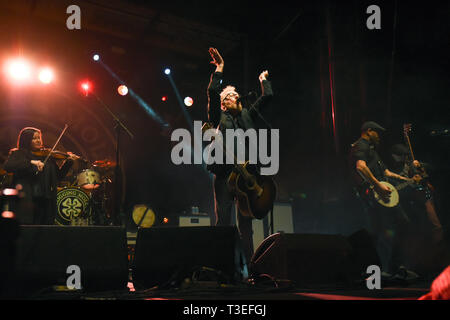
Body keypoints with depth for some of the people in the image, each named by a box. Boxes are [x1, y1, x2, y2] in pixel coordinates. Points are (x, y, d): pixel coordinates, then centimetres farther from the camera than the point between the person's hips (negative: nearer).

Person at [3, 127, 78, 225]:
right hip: (25, 200, -3)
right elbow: (8, 166, -14)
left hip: (45, 200, 3)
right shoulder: (18, 154, 6)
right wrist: (31, 162, -20)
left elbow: (58, 175, 14)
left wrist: (69, 162, -1)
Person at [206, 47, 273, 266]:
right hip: (224, 173, -3)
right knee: (223, 222, -4)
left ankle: (247, 265, 6)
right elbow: (212, 92, -6)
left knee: (245, 223, 4)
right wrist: (219, 69, -2)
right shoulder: (219, 116, 9)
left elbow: (267, 96, 18)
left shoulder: (247, 115, 19)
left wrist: (263, 79, 30)